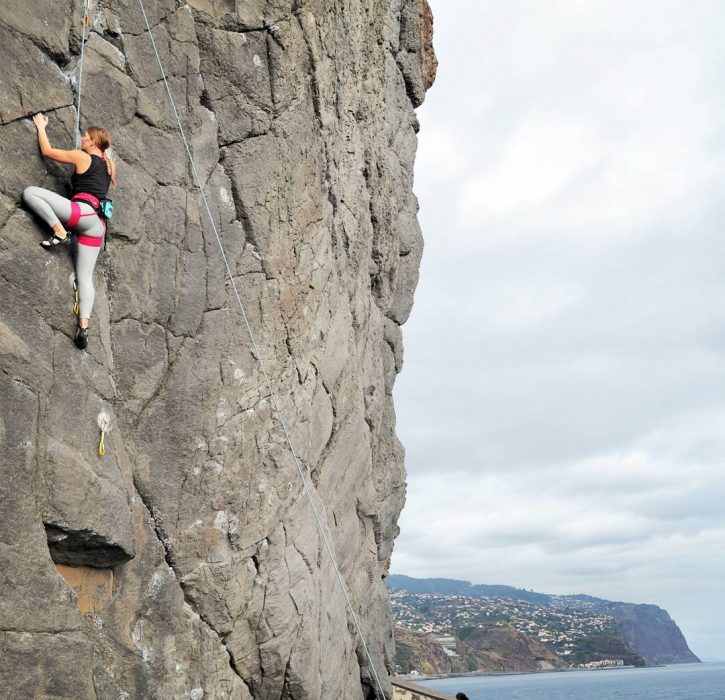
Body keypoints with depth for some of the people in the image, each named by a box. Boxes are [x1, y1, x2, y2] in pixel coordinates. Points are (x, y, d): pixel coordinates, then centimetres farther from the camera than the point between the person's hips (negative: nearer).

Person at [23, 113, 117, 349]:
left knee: (30, 192, -6)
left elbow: (46, 150, 11)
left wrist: (41, 126, 25)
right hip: (97, 224, 8)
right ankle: (83, 327, -9)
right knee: (85, 276, 3)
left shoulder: (82, 157, 4)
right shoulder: (109, 165, 22)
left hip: (83, 211, -8)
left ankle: (59, 233, -15)